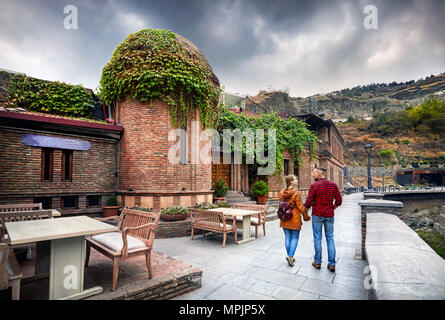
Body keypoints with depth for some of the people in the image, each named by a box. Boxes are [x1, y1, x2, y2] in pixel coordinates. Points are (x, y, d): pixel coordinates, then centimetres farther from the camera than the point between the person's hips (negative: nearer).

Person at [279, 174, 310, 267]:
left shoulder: (281, 193, 1)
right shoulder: (296, 193, -17)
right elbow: (300, 207, -12)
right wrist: (306, 216, 3)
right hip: (294, 218, -5)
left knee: (287, 237, 13)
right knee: (295, 238, 8)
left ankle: (290, 257, 22)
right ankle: (290, 256, -1)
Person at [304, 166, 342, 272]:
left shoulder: (315, 185, -13)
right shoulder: (333, 185, 0)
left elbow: (308, 202, -14)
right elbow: (339, 201, 5)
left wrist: (305, 212, 3)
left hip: (317, 214, -3)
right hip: (329, 215, 4)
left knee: (317, 238, 7)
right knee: (330, 238, 11)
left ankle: (317, 262, 17)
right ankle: (332, 264, 15)